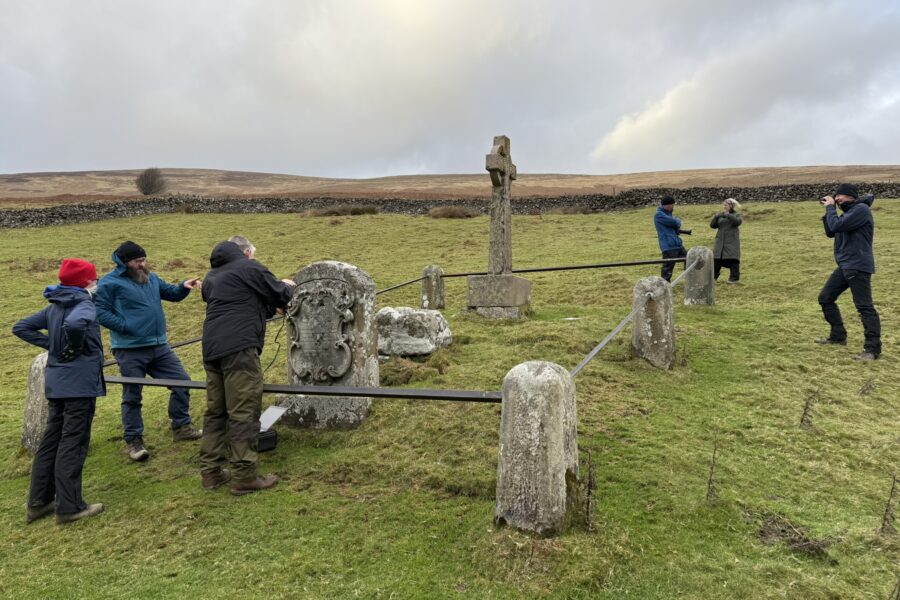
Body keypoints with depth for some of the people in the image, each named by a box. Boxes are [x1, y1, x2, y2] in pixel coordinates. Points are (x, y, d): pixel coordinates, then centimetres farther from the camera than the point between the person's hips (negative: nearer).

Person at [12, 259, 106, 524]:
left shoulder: (54, 307, 11)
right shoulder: (84, 305, -15)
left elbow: (21, 327, 16)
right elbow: (74, 324, -37)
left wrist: (51, 344, 9)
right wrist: (75, 348, -19)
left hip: (56, 383, 8)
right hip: (79, 384, -8)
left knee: (51, 441, 16)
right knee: (73, 444, -2)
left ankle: (38, 503, 25)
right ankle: (69, 507, 5)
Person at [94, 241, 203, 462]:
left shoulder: (150, 277, 13)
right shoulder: (109, 283, -7)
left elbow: (171, 293, 22)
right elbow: (100, 312, -11)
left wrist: (184, 287, 1)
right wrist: (126, 326, -18)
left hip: (159, 346, 7)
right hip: (130, 351, -6)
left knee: (182, 382, 7)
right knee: (132, 397, 4)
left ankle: (181, 428, 22)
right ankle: (133, 441, 17)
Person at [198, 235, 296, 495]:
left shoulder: (212, 276, 24)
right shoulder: (249, 267, 1)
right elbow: (280, 296, 7)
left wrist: (272, 305, 33)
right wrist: (287, 286, 29)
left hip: (212, 349, 8)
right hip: (239, 348, -8)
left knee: (216, 411, 14)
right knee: (244, 413, -4)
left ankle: (210, 471, 19)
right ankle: (244, 476, -1)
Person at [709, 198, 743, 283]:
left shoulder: (736, 215, 3)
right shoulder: (720, 216, 15)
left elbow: (738, 221, -19)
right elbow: (712, 225, 6)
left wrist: (728, 215, -25)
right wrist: (716, 217, -11)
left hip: (732, 242, -4)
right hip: (720, 242, 4)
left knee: (732, 260, -5)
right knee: (716, 259, 5)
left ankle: (734, 277, 3)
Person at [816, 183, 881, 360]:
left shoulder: (861, 209, -13)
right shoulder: (849, 212, 18)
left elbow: (836, 226, -21)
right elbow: (830, 232, 19)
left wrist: (830, 207, -6)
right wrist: (828, 210, 8)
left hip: (858, 267, -10)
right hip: (845, 266, 10)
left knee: (864, 306, -11)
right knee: (825, 298, 14)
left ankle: (873, 349, -11)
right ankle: (838, 336, 24)